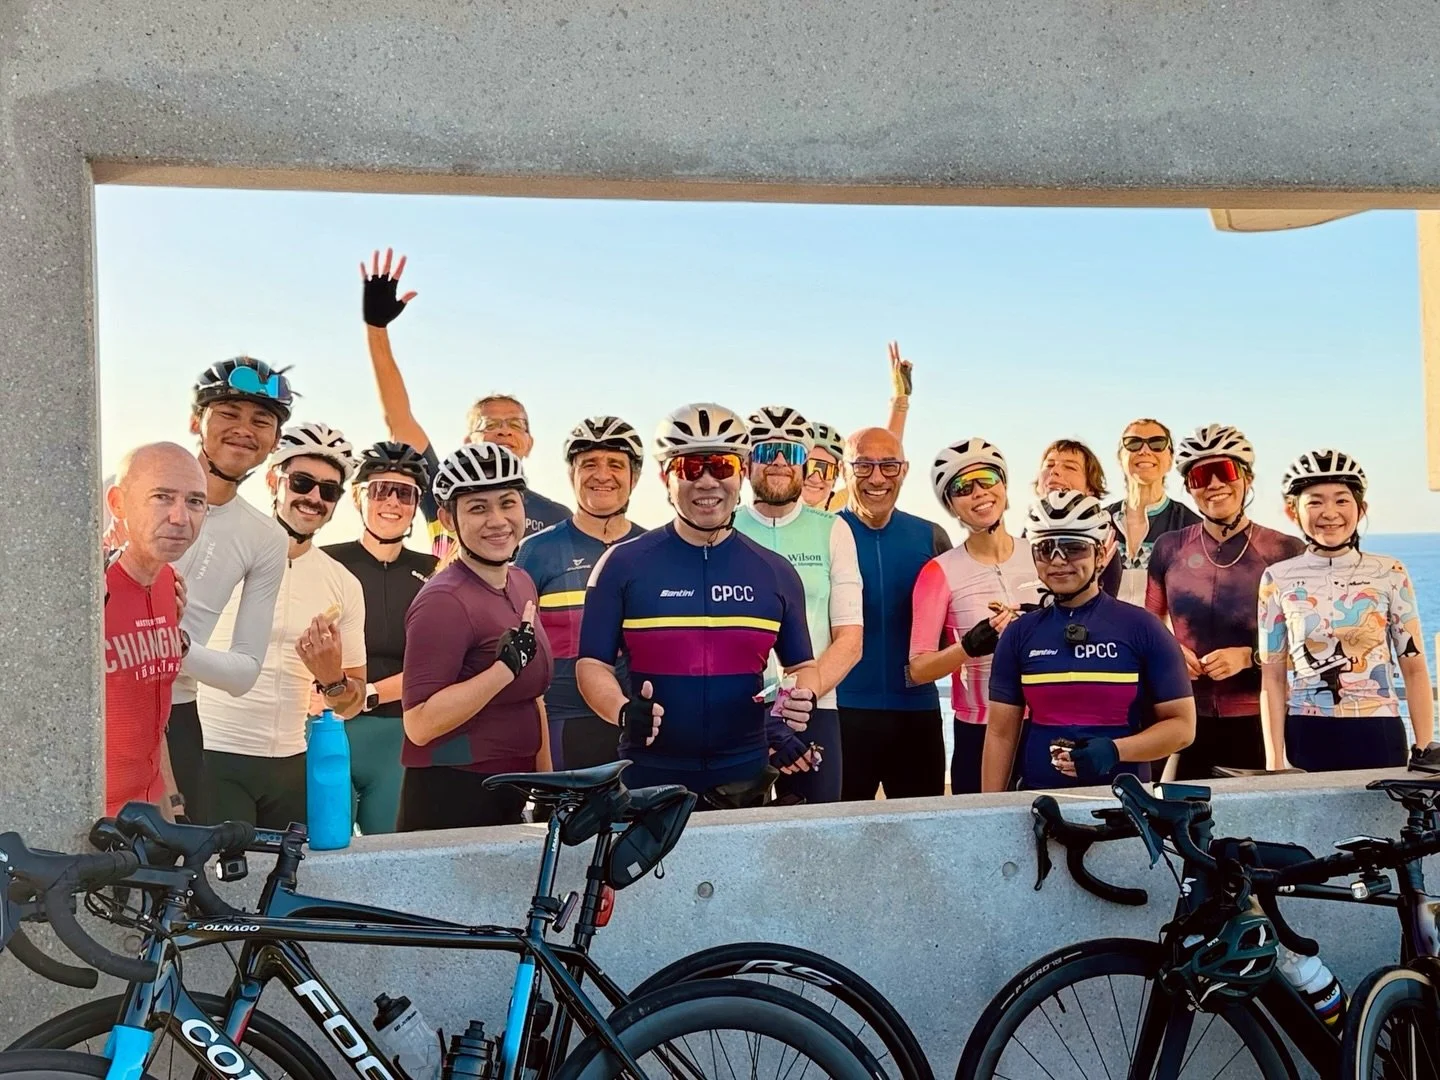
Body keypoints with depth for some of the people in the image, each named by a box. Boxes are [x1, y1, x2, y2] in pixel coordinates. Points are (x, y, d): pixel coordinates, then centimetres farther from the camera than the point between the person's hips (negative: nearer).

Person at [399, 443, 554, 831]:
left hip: (510, 799, 8)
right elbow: (420, 724, -23)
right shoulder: (444, 600, -17)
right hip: (449, 804, -8)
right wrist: (508, 665, -26)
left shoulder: (522, 583, 9)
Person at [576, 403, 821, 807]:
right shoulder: (623, 564, -2)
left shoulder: (776, 573, 6)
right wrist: (624, 711, -22)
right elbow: (593, 663, -2)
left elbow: (802, 665, 12)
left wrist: (803, 698, -10)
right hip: (650, 778, -2)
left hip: (746, 778, 2)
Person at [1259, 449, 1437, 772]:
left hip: (1378, 735, 0)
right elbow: (1273, 676, 2)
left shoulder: (1390, 574, 1)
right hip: (1307, 739, 0)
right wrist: (1275, 760, -2)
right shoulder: (1278, 579, 0)